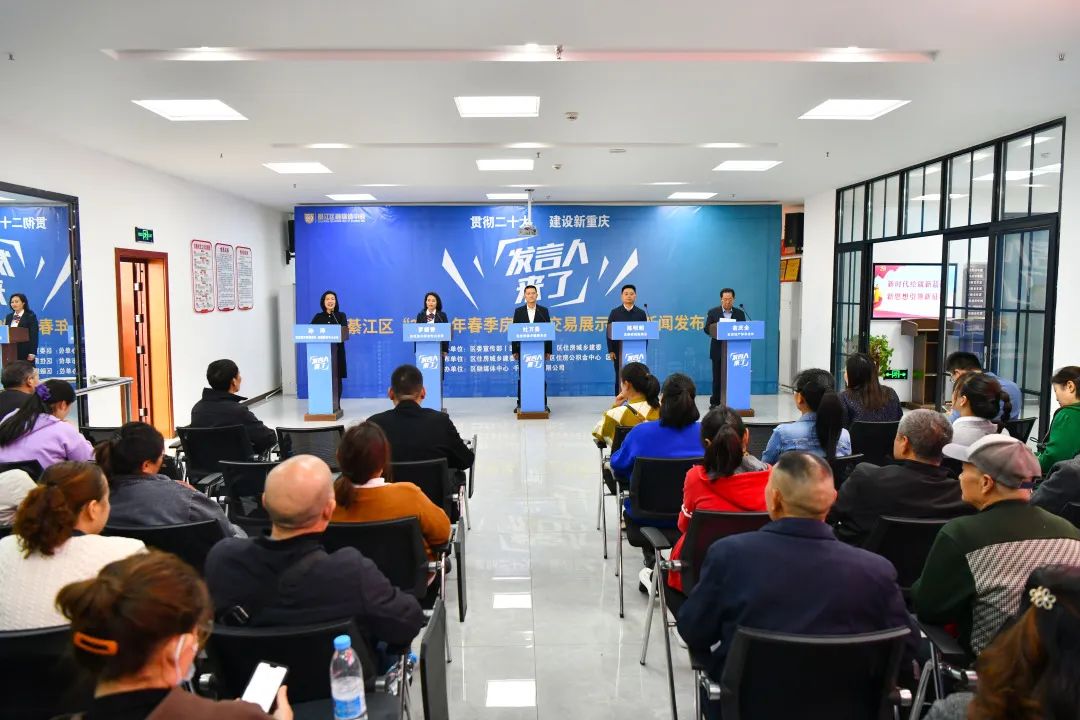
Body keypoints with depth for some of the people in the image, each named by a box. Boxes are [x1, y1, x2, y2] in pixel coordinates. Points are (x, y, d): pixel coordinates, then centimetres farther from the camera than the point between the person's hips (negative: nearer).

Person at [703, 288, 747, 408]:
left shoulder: (740, 313, 9)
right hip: (718, 350, -1)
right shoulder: (713, 312, 3)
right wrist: (718, 331, -19)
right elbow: (707, 329, -1)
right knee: (717, 377, 2)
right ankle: (715, 402, 9)